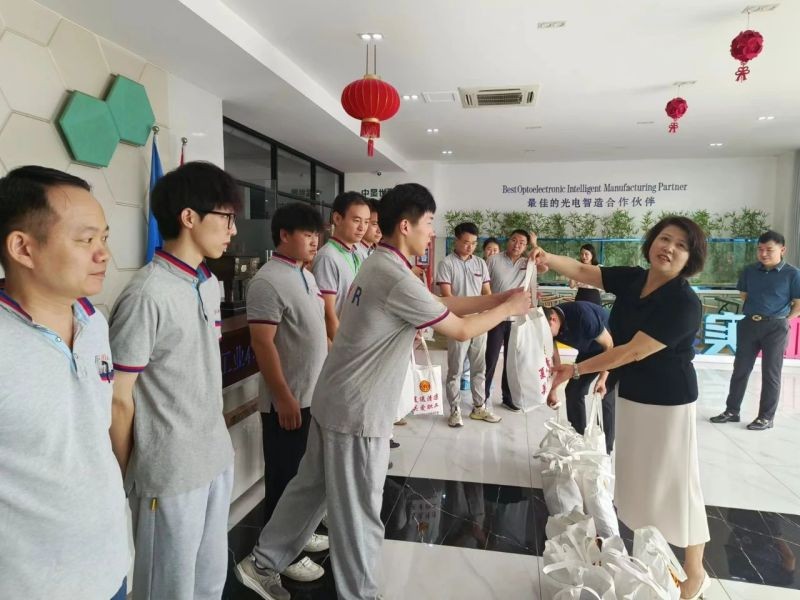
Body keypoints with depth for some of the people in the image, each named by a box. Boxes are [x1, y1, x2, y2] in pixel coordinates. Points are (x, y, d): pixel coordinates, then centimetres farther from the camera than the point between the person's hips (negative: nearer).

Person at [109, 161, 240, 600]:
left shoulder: (210, 286, 5)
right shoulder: (147, 295, -21)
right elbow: (118, 400, -14)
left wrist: (217, 446, 17)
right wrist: (127, 479, -3)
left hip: (217, 460, 7)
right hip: (170, 474, -7)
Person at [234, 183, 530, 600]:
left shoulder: (378, 266, 10)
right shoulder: (398, 279, -23)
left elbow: (444, 304, 12)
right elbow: (460, 329, -15)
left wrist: (501, 297, 10)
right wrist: (508, 309, 1)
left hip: (335, 401, 10)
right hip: (357, 413, -10)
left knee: (310, 488, 22)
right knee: (358, 512, 9)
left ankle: (262, 564, 37)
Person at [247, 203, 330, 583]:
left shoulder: (306, 276, 10)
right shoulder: (268, 281, -18)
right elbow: (262, 343, -21)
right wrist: (283, 397, -21)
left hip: (316, 395, 9)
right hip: (289, 401, -9)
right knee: (283, 476, 8)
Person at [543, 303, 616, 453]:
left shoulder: (583, 315, -38)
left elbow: (609, 345, -26)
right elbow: (554, 360, -6)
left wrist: (602, 379, -32)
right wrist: (552, 391, -7)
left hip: (613, 348, -6)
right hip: (589, 351, 6)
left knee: (608, 397, -12)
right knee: (573, 391, 3)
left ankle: (606, 449, 1)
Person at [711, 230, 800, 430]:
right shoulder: (749, 271, 4)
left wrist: (782, 320, 0)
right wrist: (752, 315, 9)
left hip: (775, 327, -4)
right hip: (748, 324, 4)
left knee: (770, 373, 5)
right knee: (740, 369, 9)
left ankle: (766, 417, 16)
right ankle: (732, 411, 19)